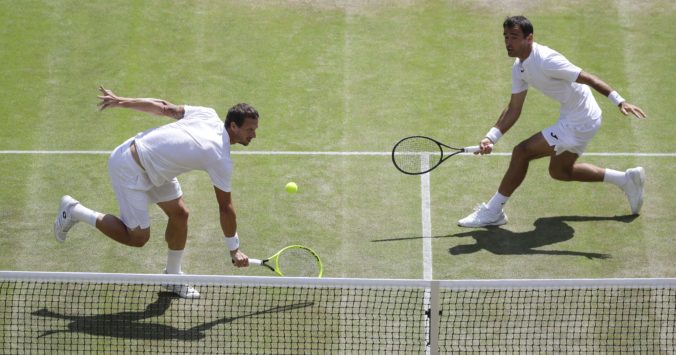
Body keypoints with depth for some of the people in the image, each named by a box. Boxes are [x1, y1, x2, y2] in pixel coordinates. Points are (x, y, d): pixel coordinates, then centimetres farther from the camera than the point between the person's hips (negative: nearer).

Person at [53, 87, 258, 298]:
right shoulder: (220, 159, -25)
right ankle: (74, 212, 6)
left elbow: (163, 107, 0)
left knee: (179, 213, 10)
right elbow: (225, 207, -17)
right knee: (137, 237, -5)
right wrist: (234, 249, -7)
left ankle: (172, 276, 25)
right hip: (130, 169, -9)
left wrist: (121, 102, 8)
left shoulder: (208, 115, -5)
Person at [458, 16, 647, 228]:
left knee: (522, 152, -12)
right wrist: (490, 138, -5)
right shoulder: (519, 67, 3)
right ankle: (626, 180, 31)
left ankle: (493, 212, 0)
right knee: (559, 171, 25)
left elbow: (589, 79, -25)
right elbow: (514, 109, 7)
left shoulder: (546, 61, -26)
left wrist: (619, 102, -29)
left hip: (578, 124, -10)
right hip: (570, 119, 10)